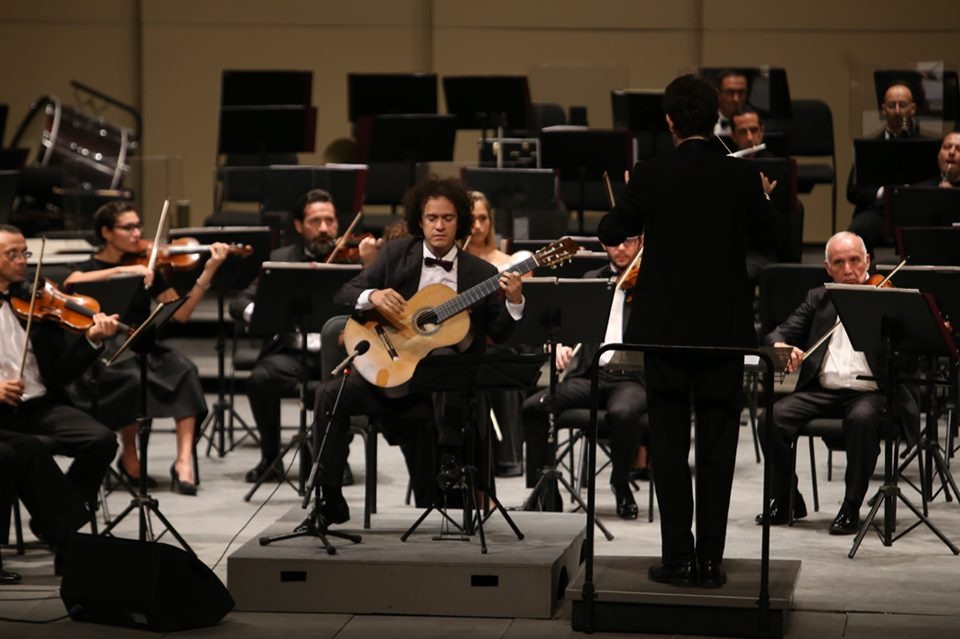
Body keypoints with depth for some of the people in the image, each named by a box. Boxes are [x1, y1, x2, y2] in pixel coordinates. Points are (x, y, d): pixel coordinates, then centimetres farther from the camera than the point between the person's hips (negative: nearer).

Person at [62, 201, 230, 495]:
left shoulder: (147, 268, 11)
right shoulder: (88, 268, 3)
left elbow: (180, 313, 2)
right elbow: (69, 284, -23)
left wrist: (208, 272, -9)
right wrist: (122, 270, -28)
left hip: (143, 350, 3)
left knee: (184, 370, -28)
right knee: (133, 379, -35)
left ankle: (184, 460, -33)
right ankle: (129, 458, -10)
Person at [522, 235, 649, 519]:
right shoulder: (591, 280, 20)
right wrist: (560, 344, -8)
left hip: (633, 377, -4)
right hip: (590, 373, 4)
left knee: (622, 412, -37)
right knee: (533, 406, -20)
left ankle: (621, 485, -10)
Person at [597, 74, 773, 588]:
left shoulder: (649, 175, -10)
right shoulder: (742, 176, -5)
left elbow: (611, 234, 4)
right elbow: (764, 235, 11)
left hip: (665, 326, -1)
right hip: (726, 328, 1)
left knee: (670, 444, 6)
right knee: (717, 446, 7)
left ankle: (678, 557, 5)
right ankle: (710, 558, 6)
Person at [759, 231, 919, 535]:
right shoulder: (818, 299, 17)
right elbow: (777, 334, 9)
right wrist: (782, 348, -16)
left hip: (870, 393, -4)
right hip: (823, 391, 4)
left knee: (862, 418, -38)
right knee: (774, 416, -22)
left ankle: (851, 507, -21)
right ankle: (786, 500, -2)